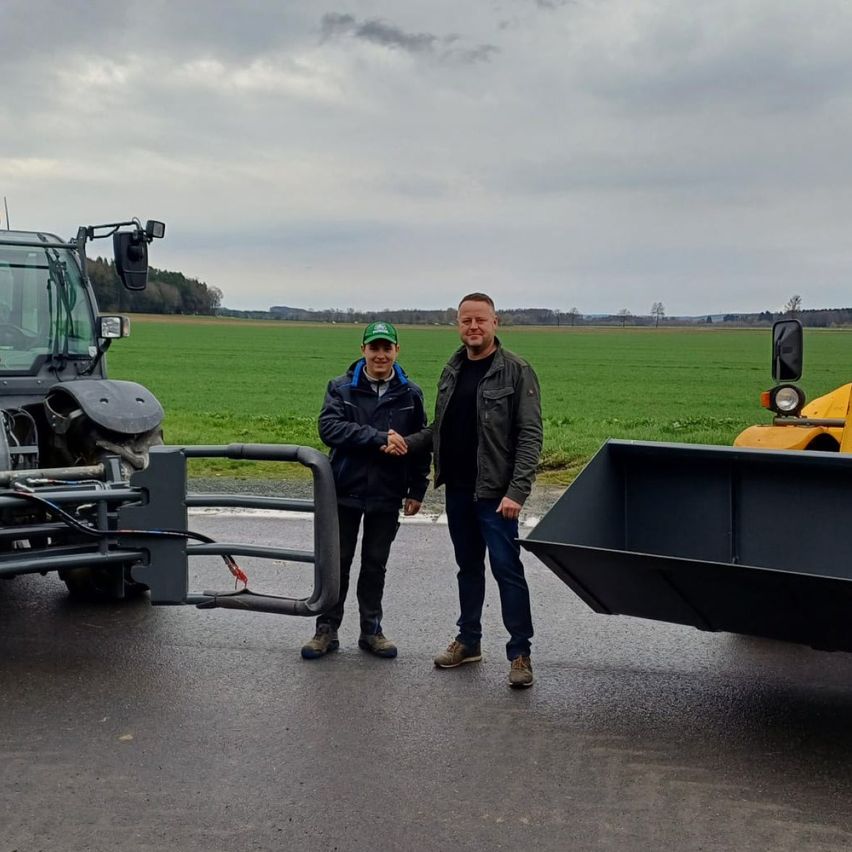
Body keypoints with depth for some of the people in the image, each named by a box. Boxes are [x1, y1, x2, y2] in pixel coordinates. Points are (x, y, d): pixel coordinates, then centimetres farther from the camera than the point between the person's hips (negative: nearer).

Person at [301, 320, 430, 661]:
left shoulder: (410, 394, 1)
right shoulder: (341, 387, -4)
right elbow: (329, 428, -19)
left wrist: (417, 490, 4)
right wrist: (379, 438, -26)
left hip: (387, 495, 1)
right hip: (345, 491, -1)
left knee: (375, 565, 12)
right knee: (337, 563, 7)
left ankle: (371, 630, 23)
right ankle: (327, 630, 17)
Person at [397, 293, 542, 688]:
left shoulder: (516, 371, -9)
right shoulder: (452, 371, 10)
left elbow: (530, 436, -13)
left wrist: (517, 491, -21)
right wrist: (408, 442, -2)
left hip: (495, 491, -6)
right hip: (457, 488, 7)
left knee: (506, 567, -5)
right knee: (468, 566, 16)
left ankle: (520, 652, 2)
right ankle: (468, 641, 27)